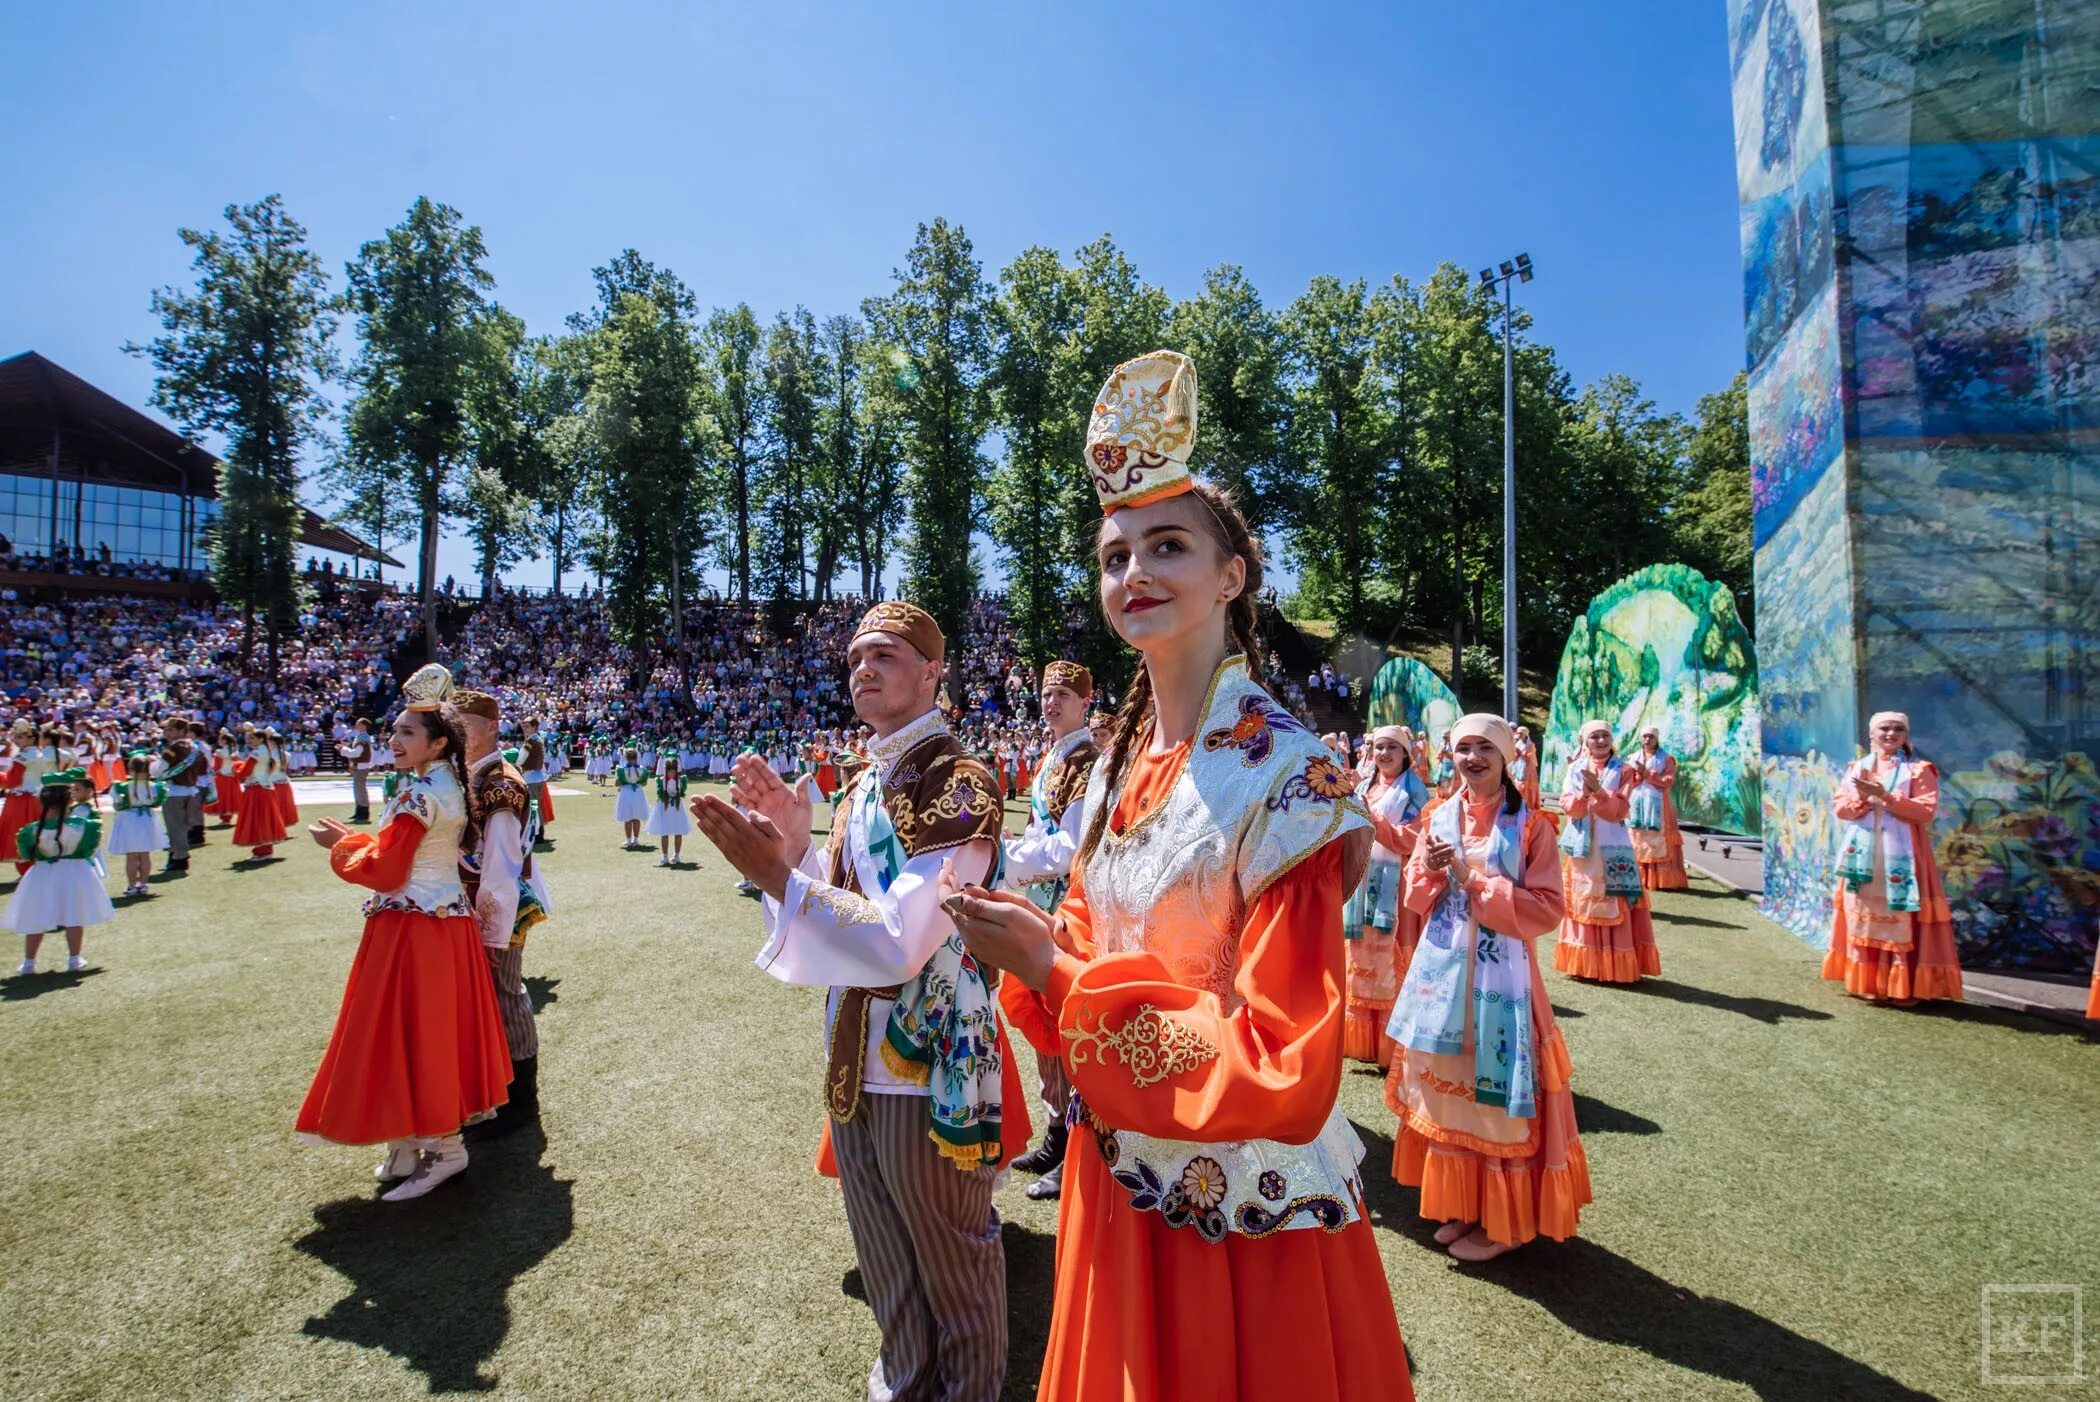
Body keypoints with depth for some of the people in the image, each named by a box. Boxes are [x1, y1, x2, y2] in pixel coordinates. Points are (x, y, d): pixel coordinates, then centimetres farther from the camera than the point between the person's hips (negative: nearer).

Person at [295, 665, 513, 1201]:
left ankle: (441, 1147, 11)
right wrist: (352, 837, 19)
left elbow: (383, 870, -15)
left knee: (410, 1032, 1)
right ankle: (415, 1145, 29)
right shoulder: (449, 786, 9)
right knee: (436, 1031, 15)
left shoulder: (418, 794, -19)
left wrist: (338, 846, 0)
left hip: (412, 928, -9)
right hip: (448, 919, 9)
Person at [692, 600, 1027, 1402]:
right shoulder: (866, 781, 7)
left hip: (933, 1062, -8)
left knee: (951, 1259, 14)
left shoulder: (957, 783, -19)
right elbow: (844, 909, 9)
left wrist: (777, 877, -28)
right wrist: (795, 844, -6)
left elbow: (900, 942, -25)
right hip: (860, 1057, 8)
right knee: (883, 1251, 25)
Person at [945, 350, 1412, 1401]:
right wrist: (1031, 945, -13)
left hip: (1243, 1203, -6)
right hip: (1116, 1173, 6)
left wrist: (1054, 975, -23)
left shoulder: (1284, 774, -23)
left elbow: (1280, 1062, -25)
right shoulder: (1117, 762, -2)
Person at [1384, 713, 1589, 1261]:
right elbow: (1416, 898, 9)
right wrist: (1430, 871, -12)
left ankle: (1501, 1219, 23)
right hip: (1441, 972, 4)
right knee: (1446, 1087, 12)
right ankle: (1459, 1203, 31)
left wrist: (1474, 879, -18)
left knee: (1495, 1094, 4)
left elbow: (1547, 909, -13)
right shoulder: (1439, 817, 5)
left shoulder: (1530, 825, -7)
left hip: (1500, 977, -4)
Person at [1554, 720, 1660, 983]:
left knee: (1615, 908, -1)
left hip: (1612, 848, -2)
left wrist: (1598, 790, -23)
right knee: (1582, 904, 7)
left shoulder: (1622, 770, 0)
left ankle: (1618, 965, 7)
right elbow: (1566, 805, -3)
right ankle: (1583, 963, 15)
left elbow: (1619, 810, -10)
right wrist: (1584, 794, -20)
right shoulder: (1575, 769, 6)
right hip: (1582, 847, 2)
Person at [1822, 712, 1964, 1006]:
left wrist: (1885, 796, -17)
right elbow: (1838, 807, 6)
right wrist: (1862, 798, -12)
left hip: (1900, 858, -3)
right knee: (1862, 917, 6)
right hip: (1862, 857, 4)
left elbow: (1925, 811, -9)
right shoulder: (1857, 768, 13)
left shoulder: (1918, 770, 2)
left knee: (1900, 920, -5)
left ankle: (1904, 987, 1)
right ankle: (1864, 981, 14)